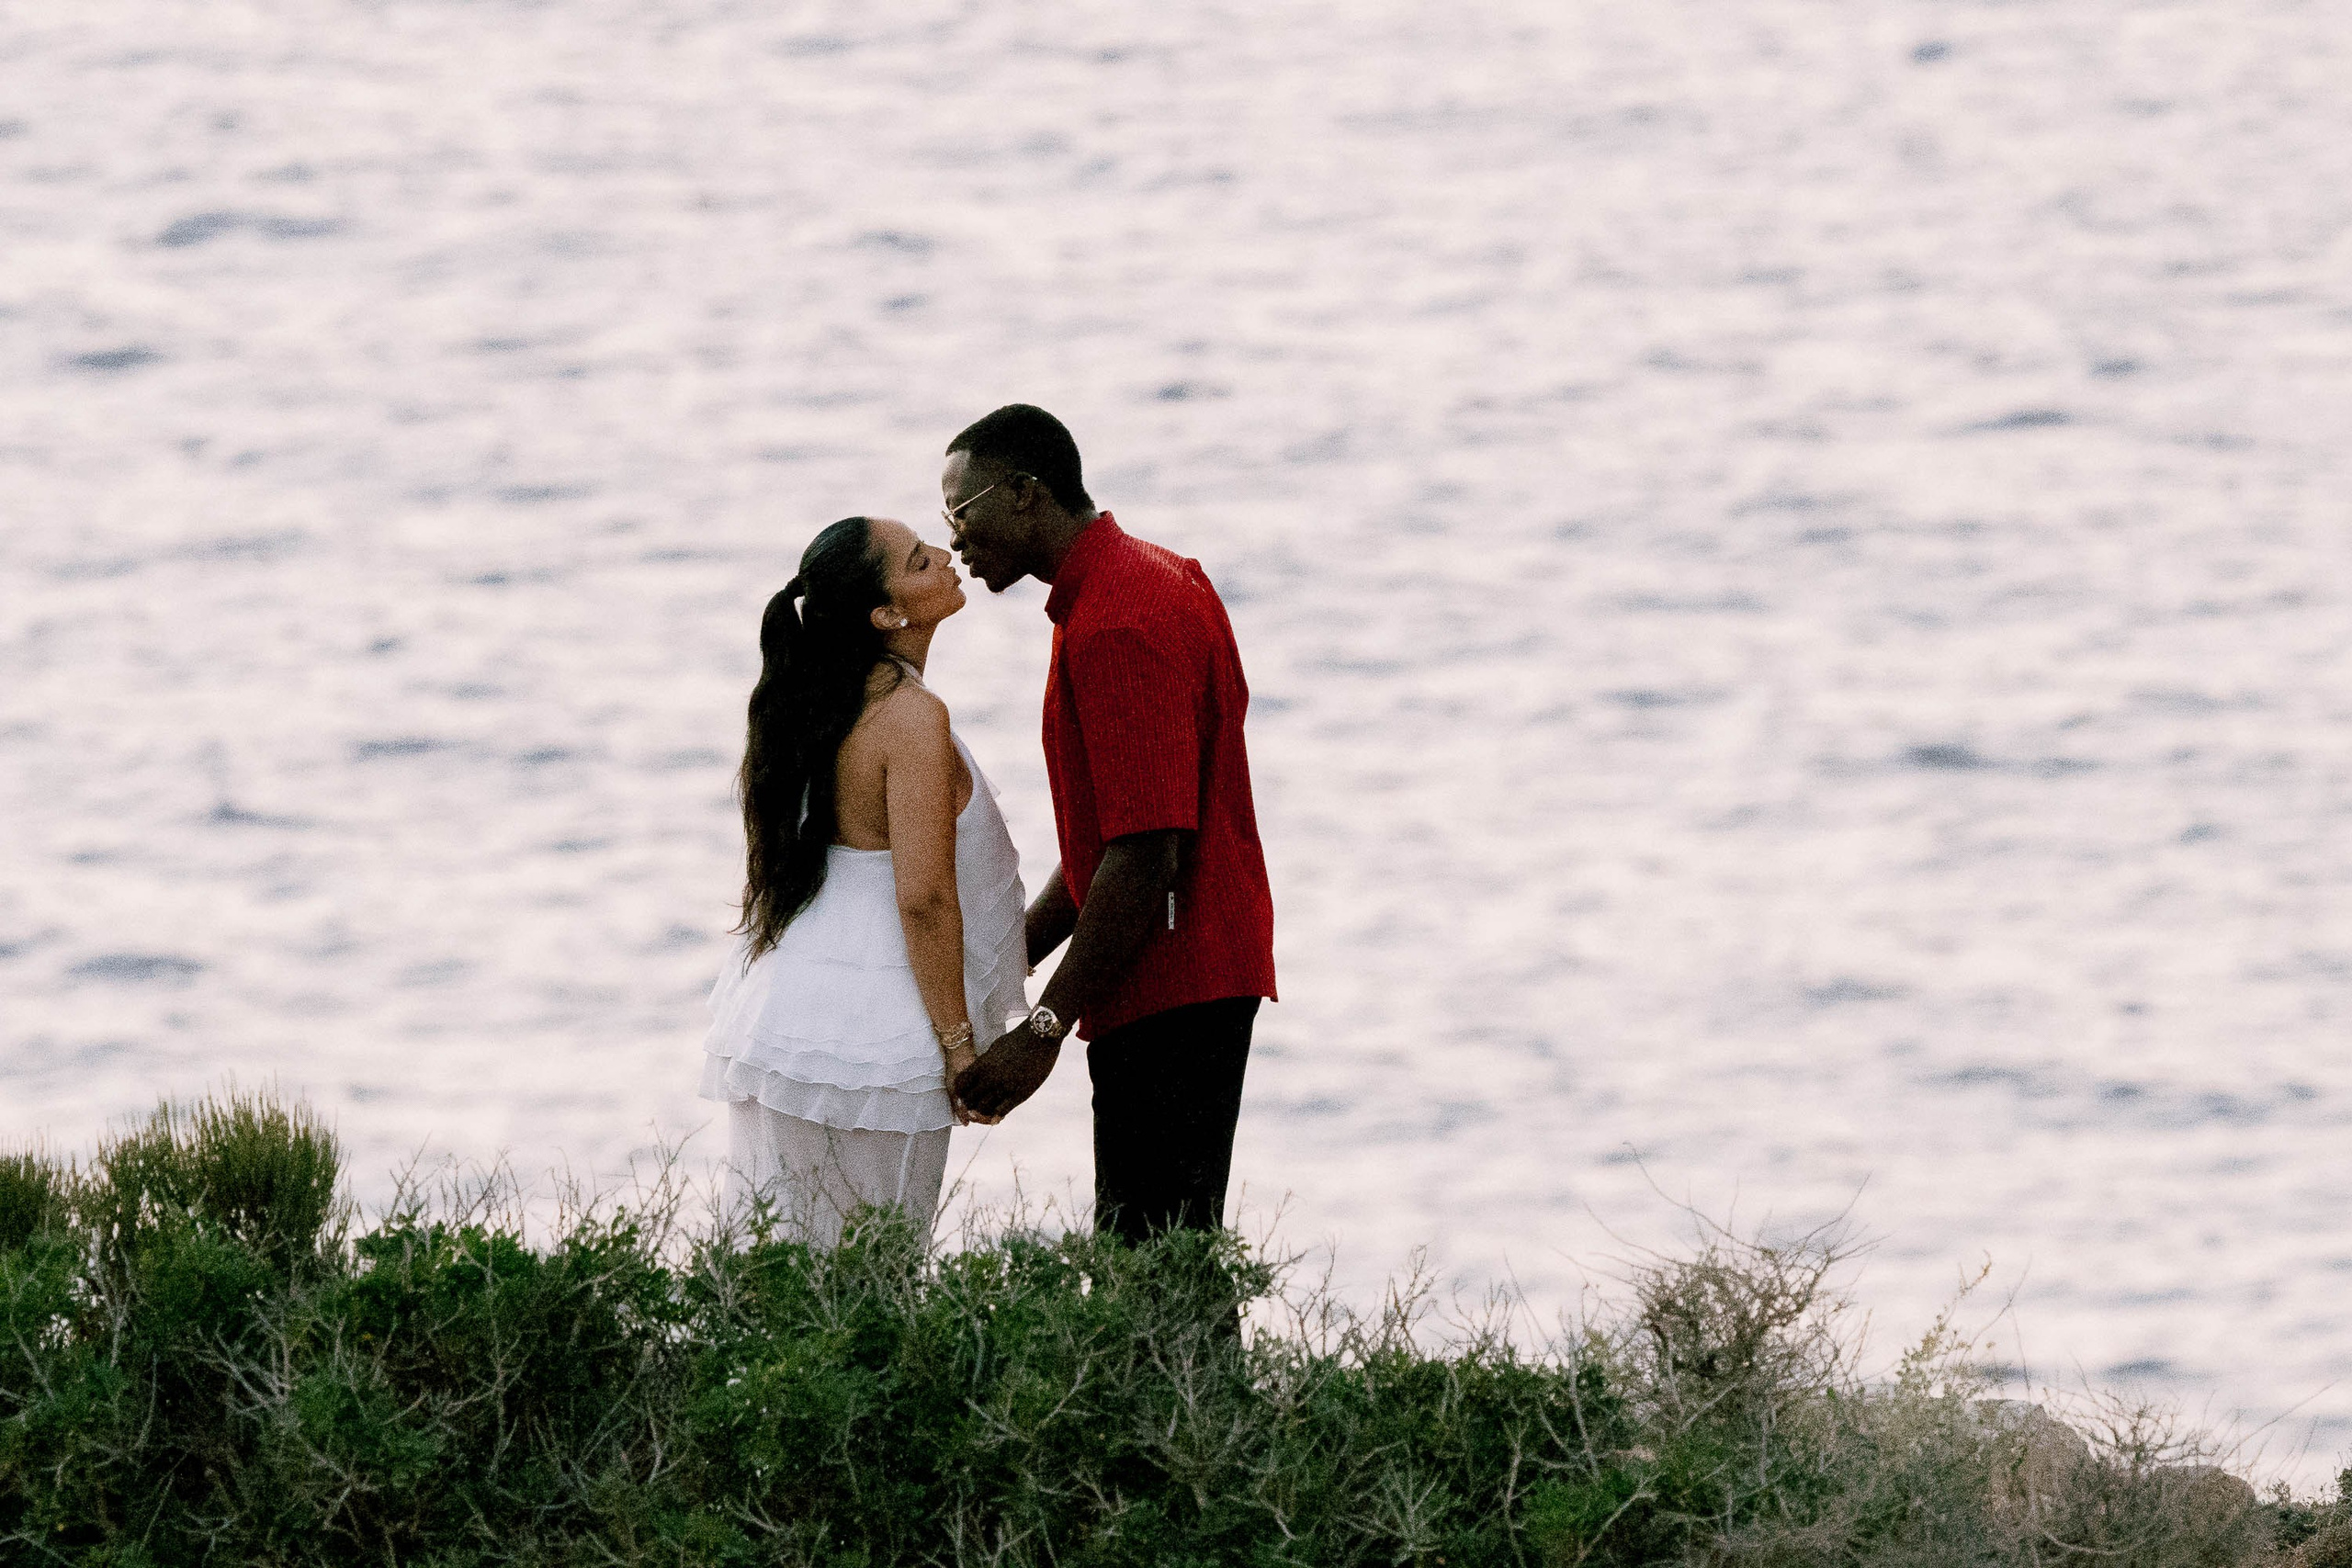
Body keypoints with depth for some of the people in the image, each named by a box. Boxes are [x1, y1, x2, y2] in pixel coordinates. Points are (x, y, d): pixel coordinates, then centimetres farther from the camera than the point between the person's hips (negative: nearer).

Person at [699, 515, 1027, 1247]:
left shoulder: (797, 707, 10)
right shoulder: (912, 717, -15)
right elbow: (924, 898, -19)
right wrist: (960, 1048, -13)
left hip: (771, 1018, 8)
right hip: (869, 1037, -8)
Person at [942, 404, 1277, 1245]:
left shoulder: (1114, 629, -19)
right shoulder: (1156, 578, 15)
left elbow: (1146, 856, -24)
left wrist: (1045, 1028, -21)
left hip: (1167, 996, -10)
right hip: (1205, 974, 10)